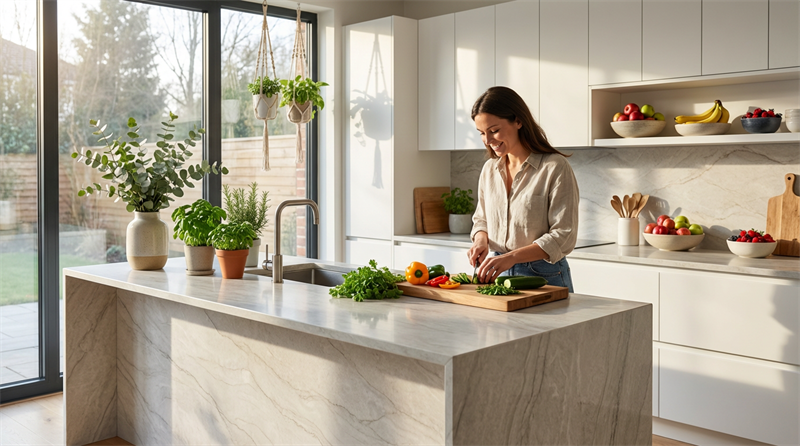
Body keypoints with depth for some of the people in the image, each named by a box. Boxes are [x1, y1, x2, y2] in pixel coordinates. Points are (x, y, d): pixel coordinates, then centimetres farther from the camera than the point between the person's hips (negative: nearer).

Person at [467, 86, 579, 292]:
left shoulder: (555, 167, -12)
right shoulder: (489, 169, 7)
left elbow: (563, 237, -16)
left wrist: (512, 256, -26)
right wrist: (481, 240, -4)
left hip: (543, 277, -5)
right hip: (498, 274, 5)